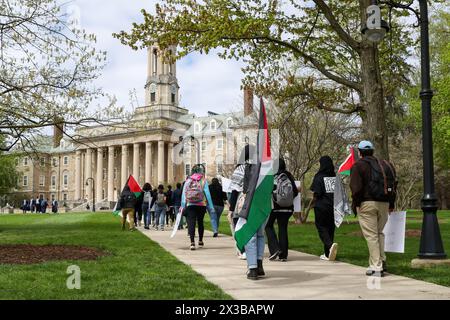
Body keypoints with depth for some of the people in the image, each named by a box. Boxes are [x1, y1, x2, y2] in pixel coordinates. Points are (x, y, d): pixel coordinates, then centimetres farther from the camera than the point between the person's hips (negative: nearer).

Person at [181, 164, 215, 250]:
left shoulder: (188, 180, 5)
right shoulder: (203, 181, -1)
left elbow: (183, 194, 4)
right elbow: (207, 194, -4)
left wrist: (183, 206, 9)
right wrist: (211, 207, 0)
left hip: (190, 205, 0)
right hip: (201, 205, 0)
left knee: (191, 223, -5)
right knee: (200, 222, 16)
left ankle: (192, 242, -21)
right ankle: (200, 241, 31)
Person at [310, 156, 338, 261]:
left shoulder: (319, 177, -8)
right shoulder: (335, 176, 6)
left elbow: (316, 194, -10)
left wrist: (312, 204, 5)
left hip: (322, 206, -5)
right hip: (334, 206, 5)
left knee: (321, 228, 3)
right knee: (330, 228, 11)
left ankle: (330, 245, -24)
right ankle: (327, 254, 15)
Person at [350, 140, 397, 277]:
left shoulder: (358, 166, -4)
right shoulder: (384, 164, 14)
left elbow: (356, 188, -13)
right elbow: (393, 185, 15)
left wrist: (354, 205, -3)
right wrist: (391, 205, 20)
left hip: (367, 204, -6)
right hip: (384, 204, 6)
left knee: (371, 235, -3)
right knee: (379, 233, 19)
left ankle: (376, 267, -3)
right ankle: (381, 262, 17)